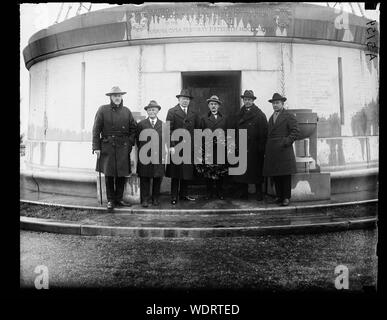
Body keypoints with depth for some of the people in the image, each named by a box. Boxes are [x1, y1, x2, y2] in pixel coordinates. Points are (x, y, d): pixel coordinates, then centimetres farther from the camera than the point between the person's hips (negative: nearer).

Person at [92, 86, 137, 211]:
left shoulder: (126, 111, 9)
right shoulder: (103, 110, 1)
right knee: (109, 174, 1)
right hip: (107, 147, -2)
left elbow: (133, 128, 15)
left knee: (121, 174, 5)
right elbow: (96, 129, -1)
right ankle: (110, 200, 12)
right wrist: (96, 147, -6)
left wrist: (130, 143, 4)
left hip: (123, 148, 3)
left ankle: (119, 199, 18)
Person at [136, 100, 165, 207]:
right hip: (145, 157, -1)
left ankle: (155, 199, 20)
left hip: (159, 157, 1)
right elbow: (137, 140, 6)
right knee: (144, 178, 2)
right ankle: (145, 200, 10)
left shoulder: (163, 125, 7)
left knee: (158, 178, 7)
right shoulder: (141, 124, 4)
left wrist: (163, 153, 0)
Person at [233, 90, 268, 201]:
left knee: (256, 171, 2)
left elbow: (264, 133, -5)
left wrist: (261, 148, -11)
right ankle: (243, 193, 12)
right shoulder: (239, 114, 14)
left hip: (255, 149, -4)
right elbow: (236, 131, 15)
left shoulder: (260, 115, -1)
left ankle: (259, 194, 12)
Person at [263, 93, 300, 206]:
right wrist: (266, 151, 13)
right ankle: (279, 196, 15)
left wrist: (286, 142, -16)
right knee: (275, 175, 7)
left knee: (285, 175, -3)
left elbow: (296, 132, -6)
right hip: (271, 152, 7)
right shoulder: (271, 118, 21)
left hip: (284, 150, -6)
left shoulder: (289, 116, -1)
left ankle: (286, 197, 3)